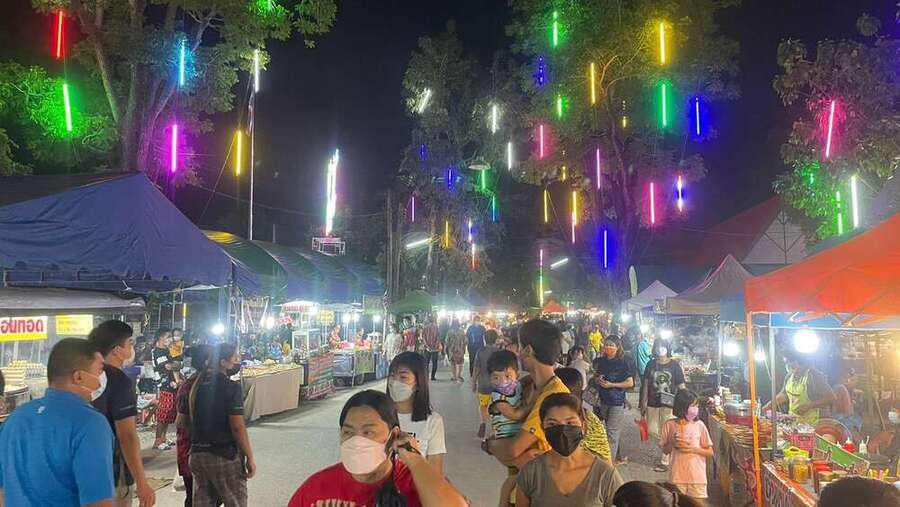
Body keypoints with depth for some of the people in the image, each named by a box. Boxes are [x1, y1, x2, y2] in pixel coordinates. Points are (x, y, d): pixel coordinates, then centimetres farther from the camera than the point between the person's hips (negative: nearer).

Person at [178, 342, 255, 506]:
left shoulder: (195, 386, 7)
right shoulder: (232, 387, -15)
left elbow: (183, 421, 12)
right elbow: (237, 427, -19)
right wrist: (250, 457, -12)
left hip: (197, 454, 7)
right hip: (225, 456, -7)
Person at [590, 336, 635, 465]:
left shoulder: (623, 362, -6)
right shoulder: (601, 361, 8)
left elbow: (630, 383, -7)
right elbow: (595, 377, 20)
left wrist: (611, 384, -13)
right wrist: (597, 380, -3)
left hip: (617, 402, -5)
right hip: (603, 400, 5)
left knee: (612, 432, -6)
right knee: (613, 431, 12)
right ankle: (617, 454, 27)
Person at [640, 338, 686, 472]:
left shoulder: (675, 365, -4)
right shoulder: (651, 364, 6)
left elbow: (681, 387, -3)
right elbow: (646, 384, 9)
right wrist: (643, 404, 7)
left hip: (669, 404, -4)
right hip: (653, 403, 4)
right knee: (652, 431, 6)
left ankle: (665, 461, 11)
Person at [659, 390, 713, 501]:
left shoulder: (699, 425, -3)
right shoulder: (670, 425, -3)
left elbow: (710, 453, 2)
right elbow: (664, 450, 7)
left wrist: (694, 449, -14)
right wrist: (672, 444, -13)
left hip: (697, 478, 0)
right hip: (677, 477, 0)